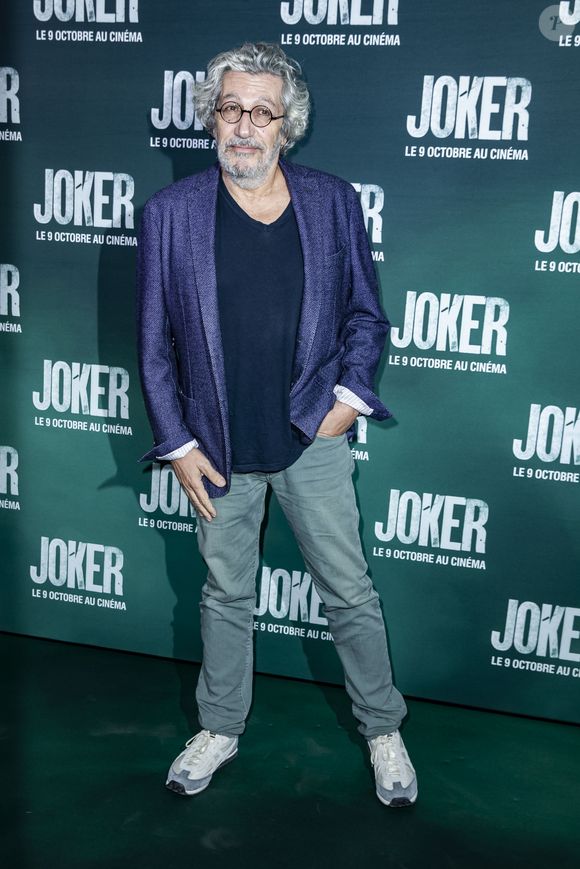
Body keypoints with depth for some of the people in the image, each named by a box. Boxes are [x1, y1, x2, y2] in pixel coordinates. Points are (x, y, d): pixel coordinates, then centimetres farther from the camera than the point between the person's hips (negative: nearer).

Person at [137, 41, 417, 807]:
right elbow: (155, 342, -2)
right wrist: (178, 443, -4)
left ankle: (383, 729, 32)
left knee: (350, 591, 10)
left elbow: (366, 312, 6)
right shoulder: (171, 211, -4)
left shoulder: (334, 202, -2)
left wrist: (351, 393, -7)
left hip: (313, 438, 0)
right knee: (226, 594, 17)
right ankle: (221, 728, 38)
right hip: (220, 448, 1)